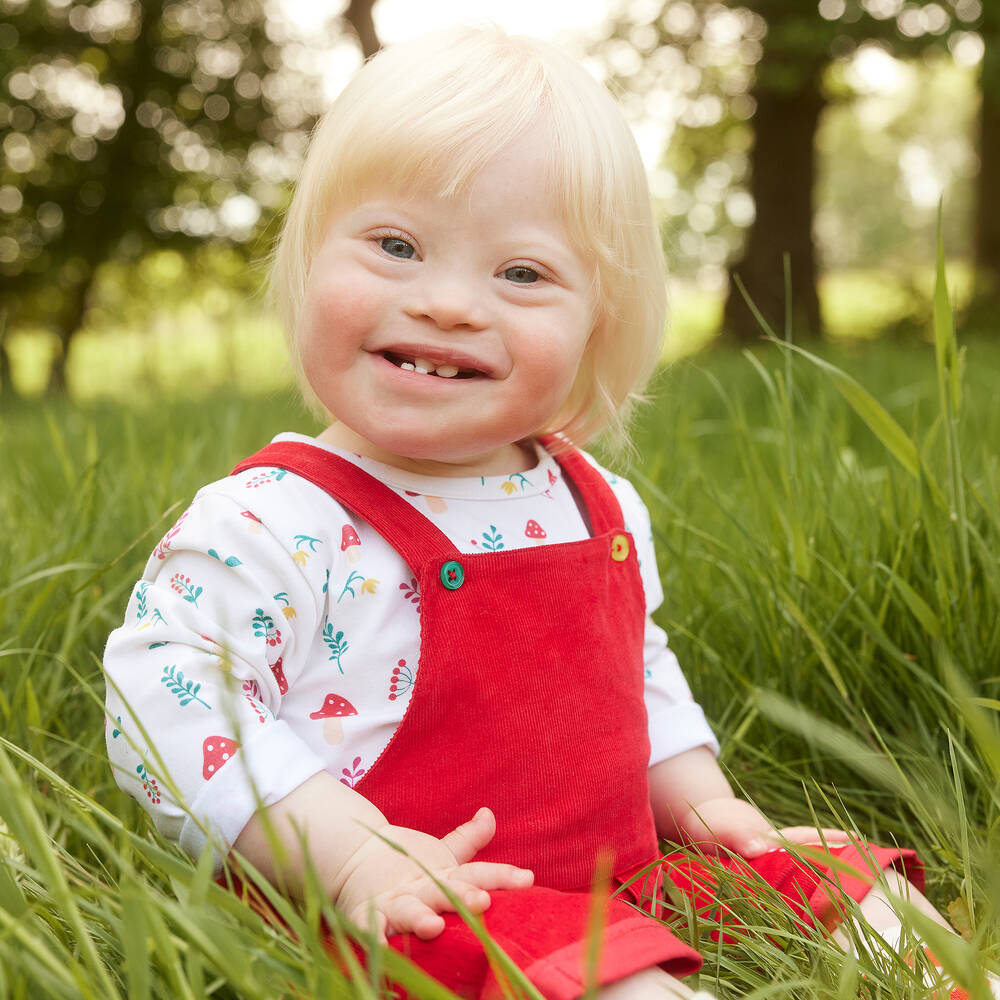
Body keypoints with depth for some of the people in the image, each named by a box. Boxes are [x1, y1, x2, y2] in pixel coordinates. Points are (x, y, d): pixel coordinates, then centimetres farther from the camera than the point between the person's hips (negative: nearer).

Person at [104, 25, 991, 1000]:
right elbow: (164, 697, -22)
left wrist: (702, 801, 12)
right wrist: (347, 855, -28)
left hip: (624, 883, 8)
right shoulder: (274, 521, -17)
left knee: (860, 886, 7)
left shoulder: (598, 506, 7)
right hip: (428, 917, -7)